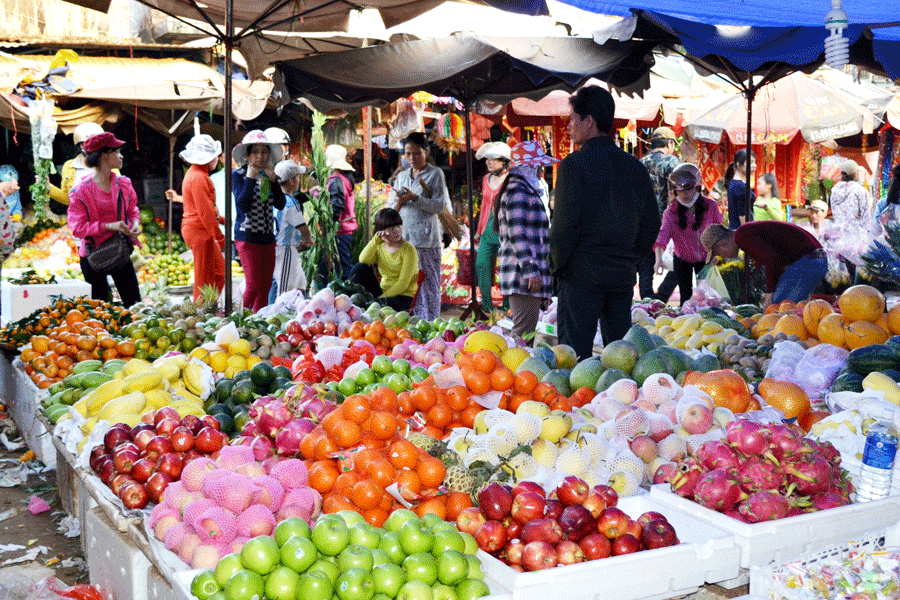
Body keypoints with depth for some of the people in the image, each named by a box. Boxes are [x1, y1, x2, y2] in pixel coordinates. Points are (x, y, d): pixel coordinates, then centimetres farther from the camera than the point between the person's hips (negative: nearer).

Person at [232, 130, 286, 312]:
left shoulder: (268, 174, 11)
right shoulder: (238, 174, -4)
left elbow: (280, 204, 3)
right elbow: (242, 206, -16)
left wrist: (273, 180, -7)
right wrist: (250, 178, -16)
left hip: (268, 237, 6)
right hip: (247, 237, -6)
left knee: (266, 285, 7)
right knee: (254, 285, -9)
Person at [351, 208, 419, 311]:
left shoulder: (408, 250, -8)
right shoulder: (379, 247, 8)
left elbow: (403, 284, -15)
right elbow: (363, 261, -13)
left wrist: (380, 299, -23)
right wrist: (376, 239, -17)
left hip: (403, 296, -6)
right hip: (382, 291, 6)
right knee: (359, 268, -14)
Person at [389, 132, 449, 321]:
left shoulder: (435, 174, 4)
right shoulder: (401, 176, 19)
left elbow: (439, 206, -6)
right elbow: (390, 210, 18)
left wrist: (415, 198, -17)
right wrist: (399, 202, -4)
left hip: (426, 239, -4)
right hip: (403, 237, 4)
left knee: (428, 284, -6)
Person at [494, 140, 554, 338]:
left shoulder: (524, 190, 22)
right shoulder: (518, 192, -12)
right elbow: (517, 236, -19)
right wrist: (531, 270, -22)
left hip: (523, 277, 11)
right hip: (523, 277, -11)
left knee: (523, 331, 14)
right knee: (524, 332, -10)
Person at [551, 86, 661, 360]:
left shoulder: (574, 164, -10)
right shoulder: (635, 166, 9)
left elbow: (565, 224, -13)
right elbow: (651, 222, 12)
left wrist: (559, 265, -1)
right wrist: (630, 260, 18)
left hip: (583, 275, -6)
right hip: (623, 276, 6)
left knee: (575, 355, -2)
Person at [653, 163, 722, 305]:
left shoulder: (710, 206, -14)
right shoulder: (671, 211, -20)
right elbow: (663, 233, -35)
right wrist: (659, 258, -50)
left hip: (705, 259, 1)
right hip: (682, 260, -1)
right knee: (686, 297, 3)